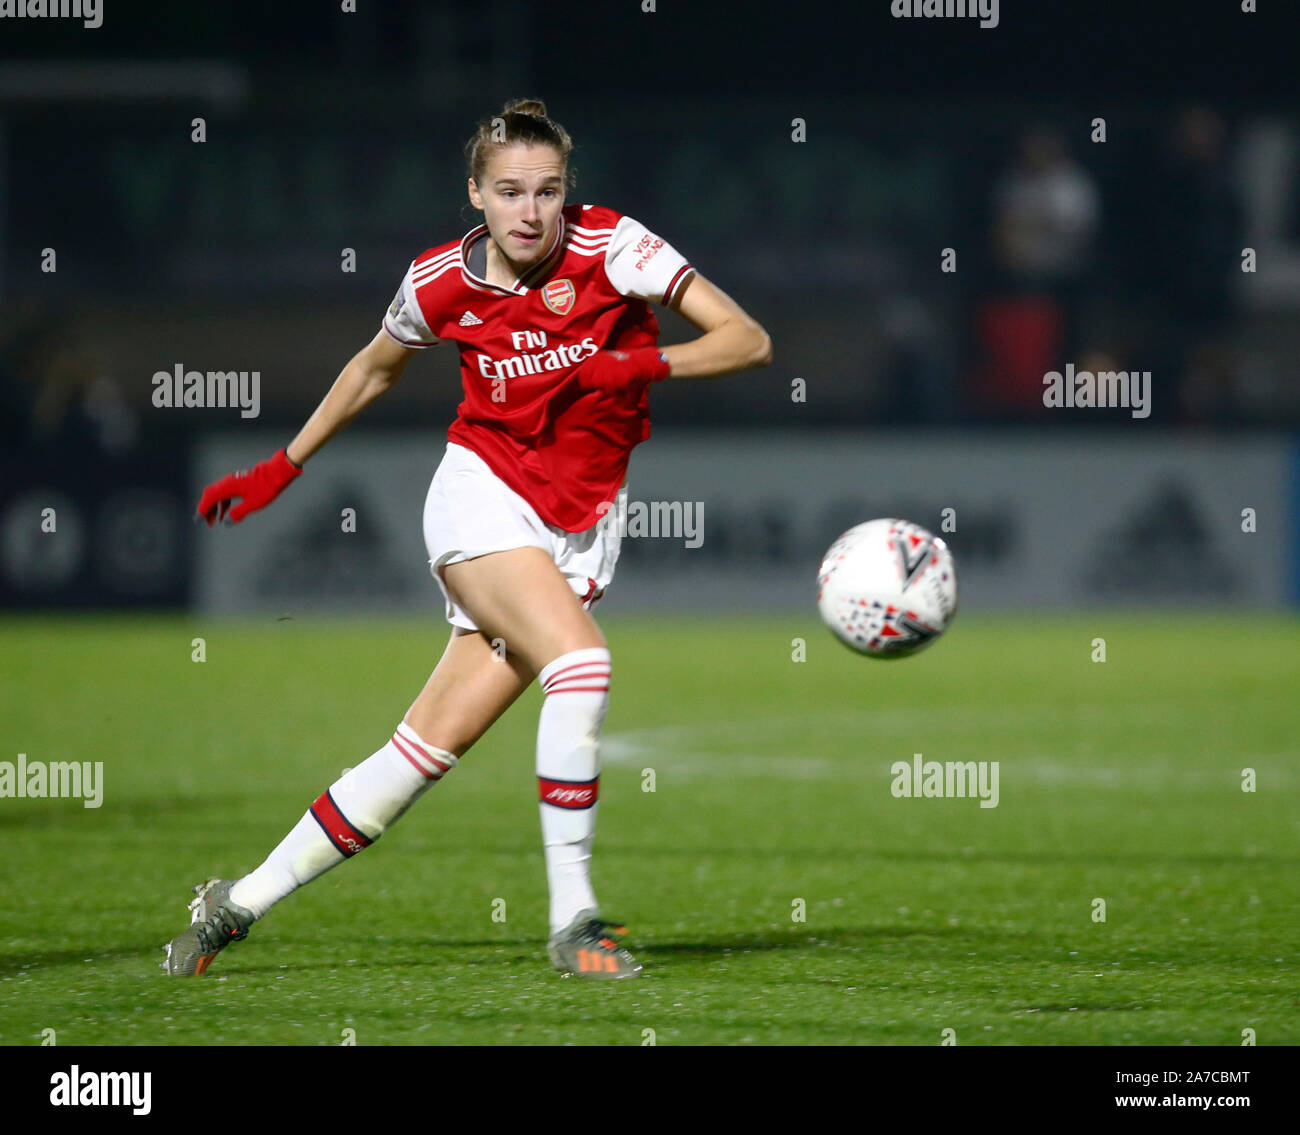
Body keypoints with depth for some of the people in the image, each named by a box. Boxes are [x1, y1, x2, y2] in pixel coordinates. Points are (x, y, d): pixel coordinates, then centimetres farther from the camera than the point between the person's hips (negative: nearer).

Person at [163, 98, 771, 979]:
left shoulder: (612, 247, -11)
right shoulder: (441, 283, -5)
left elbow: (749, 340, -13)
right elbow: (374, 370, 17)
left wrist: (645, 364, -28)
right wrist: (281, 469, 22)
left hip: (580, 525, 1)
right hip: (483, 494, -1)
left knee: (430, 749, -3)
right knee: (580, 663, -29)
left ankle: (240, 904, 8)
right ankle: (572, 921, -21)